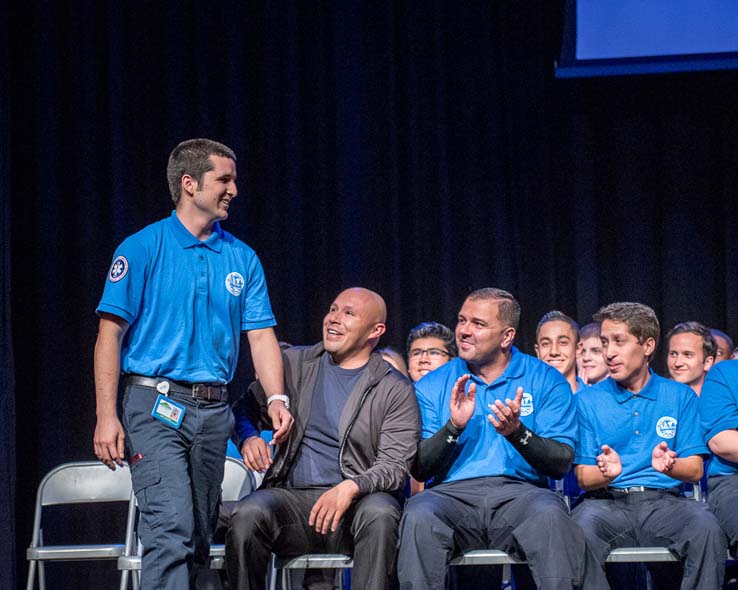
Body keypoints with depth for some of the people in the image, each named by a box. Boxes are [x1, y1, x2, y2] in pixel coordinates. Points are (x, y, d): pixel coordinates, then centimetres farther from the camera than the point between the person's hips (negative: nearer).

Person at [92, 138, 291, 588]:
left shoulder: (242, 259, 11)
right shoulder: (143, 248, -4)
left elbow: (261, 334, 8)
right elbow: (110, 333, -6)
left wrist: (277, 399, -9)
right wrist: (107, 416, -13)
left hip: (214, 411, 6)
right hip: (156, 404, -5)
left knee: (201, 536, 10)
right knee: (171, 527, -17)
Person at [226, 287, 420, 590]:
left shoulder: (396, 390, 5)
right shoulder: (294, 363, 15)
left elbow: (394, 466, -2)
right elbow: (245, 407, 20)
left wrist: (351, 488, -23)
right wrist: (247, 437, -5)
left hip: (357, 500, -2)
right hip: (291, 495, 2)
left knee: (380, 514, -36)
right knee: (248, 515, -30)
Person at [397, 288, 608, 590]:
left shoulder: (546, 381, 10)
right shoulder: (433, 385, 14)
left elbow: (562, 463, 1)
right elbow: (419, 469, 7)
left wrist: (518, 432, -16)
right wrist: (453, 427, -10)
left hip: (520, 491, -1)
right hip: (453, 494, 1)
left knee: (550, 514, -36)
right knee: (419, 515, -33)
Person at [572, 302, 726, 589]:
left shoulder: (680, 396, 14)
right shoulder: (587, 400, 12)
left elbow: (695, 470, 6)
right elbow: (583, 478, 5)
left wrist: (669, 465, -18)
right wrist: (607, 472, -20)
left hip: (665, 500, 1)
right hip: (608, 499, 0)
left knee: (705, 527, -32)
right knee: (583, 524, -36)